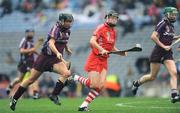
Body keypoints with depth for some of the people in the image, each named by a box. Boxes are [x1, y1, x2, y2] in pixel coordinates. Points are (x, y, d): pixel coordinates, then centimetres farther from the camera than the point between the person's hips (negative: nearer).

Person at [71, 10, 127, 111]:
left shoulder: (114, 32, 14)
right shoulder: (101, 28, -9)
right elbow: (92, 41, -21)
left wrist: (121, 53, 9)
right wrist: (101, 49, -32)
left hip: (104, 61, 7)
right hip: (95, 58, -7)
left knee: (101, 86, -8)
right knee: (94, 85, -15)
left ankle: (84, 105, -2)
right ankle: (76, 78, 9)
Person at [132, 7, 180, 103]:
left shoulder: (171, 26, 11)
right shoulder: (162, 24, -13)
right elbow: (153, 37, -22)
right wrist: (163, 46, -21)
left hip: (167, 53, 7)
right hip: (158, 52, -7)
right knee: (153, 76, 4)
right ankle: (137, 83, 30)